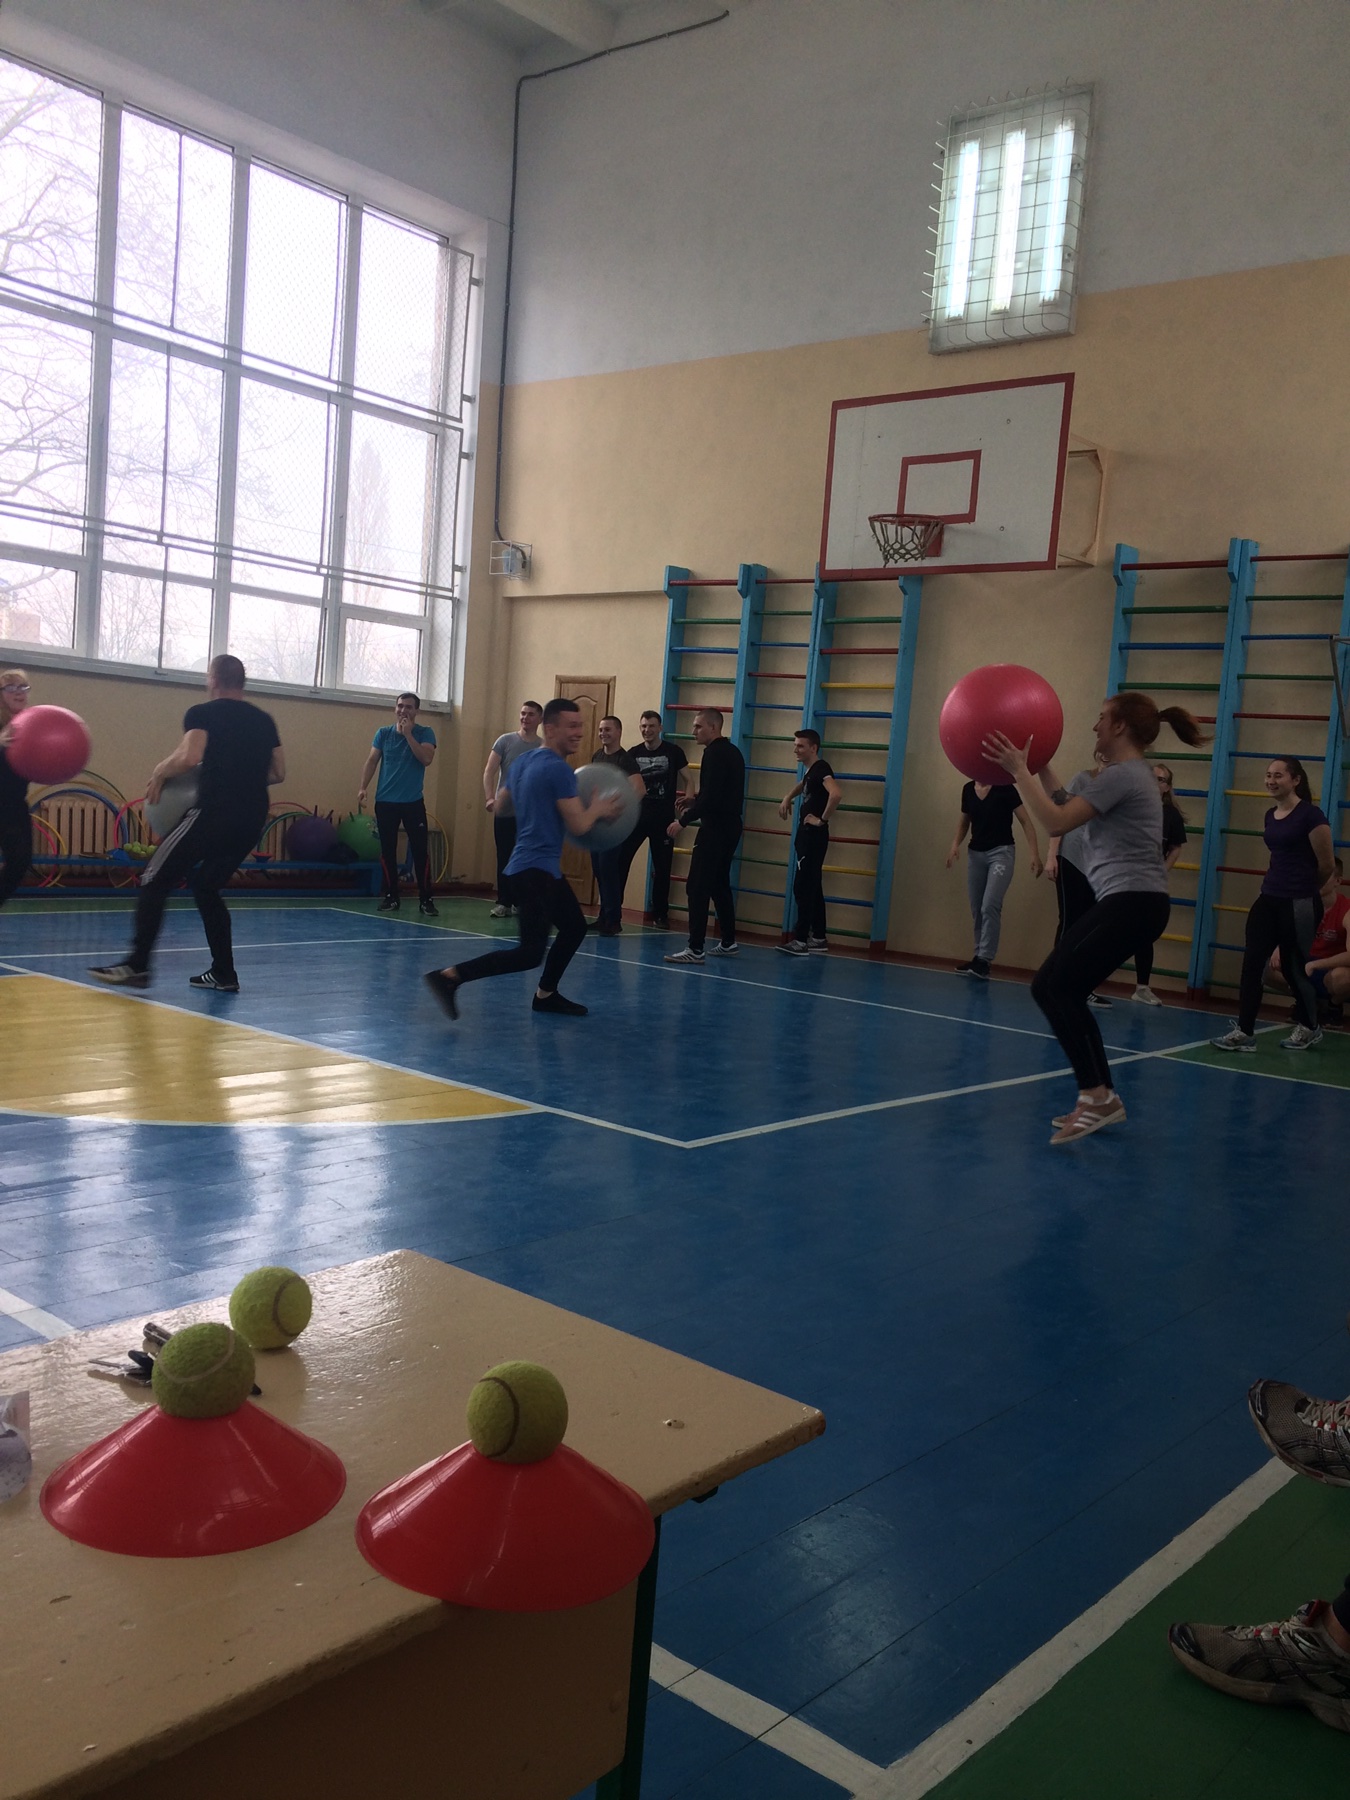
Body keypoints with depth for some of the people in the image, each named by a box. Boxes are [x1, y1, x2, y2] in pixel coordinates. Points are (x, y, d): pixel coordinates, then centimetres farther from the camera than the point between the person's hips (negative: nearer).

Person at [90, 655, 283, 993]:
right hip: (252, 819, 7)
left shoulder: (203, 713, -1)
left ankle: (137, 965, -3)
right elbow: (278, 773, 17)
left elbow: (190, 756, -17)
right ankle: (223, 973, 16)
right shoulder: (264, 720, 16)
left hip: (213, 812, -7)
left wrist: (160, 772, -1)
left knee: (156, 880, 3)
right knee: (206, 887, 21)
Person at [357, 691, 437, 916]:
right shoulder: (383, 733, 7)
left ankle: (425, 899, 2)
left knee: (420, 850, -5)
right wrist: (363, 788, -7)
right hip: (385, 801, 2)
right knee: (387, 850, 5)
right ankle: (391, 897, 14)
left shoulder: (425, 733, 0)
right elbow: (372, 760, 4)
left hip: (413, 802, -2)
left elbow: (426, 759, -15)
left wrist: (408, 734, -16)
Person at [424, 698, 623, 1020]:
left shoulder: (522, 762, 12)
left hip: (542, 868, 10)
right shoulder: (559, 769, -16)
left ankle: (546, 994, 30)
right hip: (537, 869, -10)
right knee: (530, 953, -14)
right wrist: (598, 808, 4)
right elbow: (578, 825, -16)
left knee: (574, 926, 22)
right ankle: (449, 976, -17)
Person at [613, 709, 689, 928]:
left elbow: (688, 780, 1)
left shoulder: (673, 752, -3)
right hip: (637, 814, 2)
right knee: (619, 860, -5)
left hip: (663, 818, -2)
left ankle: (660, 915, 17)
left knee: (662, 868, 6)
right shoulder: (634, 753, 4)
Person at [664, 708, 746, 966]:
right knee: (719, 884, 18)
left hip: (716, 828, -10)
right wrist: (695, 802, 16)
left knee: (696, 886, -9)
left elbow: (711, 797, -23)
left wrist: (683, 821, -17)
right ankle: (728, 942, 25)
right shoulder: (732, 751, 15)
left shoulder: (715, 753, -15)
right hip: (730, 826, 10)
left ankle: (695, 949, -11)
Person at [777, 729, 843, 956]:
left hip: (814, 836, -10)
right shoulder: (809, 770, 14)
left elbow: (837, 794, -34)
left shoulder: (821, 769, -15)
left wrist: (823, 820, -23)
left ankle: (801, 941, -5)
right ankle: (818, 939, 17)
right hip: (805, 835, 10)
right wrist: (787, 797, 21)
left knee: (803, 888, -8)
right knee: (812, 888, 12)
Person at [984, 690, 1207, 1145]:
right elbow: (1070, 806, 26)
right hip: (1125, 902, 10)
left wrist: (1019, 770, -11)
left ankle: (1094, 1095, -10)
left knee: (1053, 986, -13)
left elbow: (1056, 821, -17)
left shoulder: (1122, 775, -13)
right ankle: (1102, 1097, 13)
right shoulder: (1130, 774, 19)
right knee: (1062, 990, 8)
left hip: (1134, 903, -10)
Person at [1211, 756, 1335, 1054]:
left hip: (1299, 904, -7)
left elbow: (1327, 866, -7)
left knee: (1293, 967, 5)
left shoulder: (1311, 815, -13)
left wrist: (1305, 891, 8)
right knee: (1251, 963, -1)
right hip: (1269, 898, 7)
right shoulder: (1271, 816, 9)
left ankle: (1310, 1028, 26)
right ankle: (1244, 1032, 1)